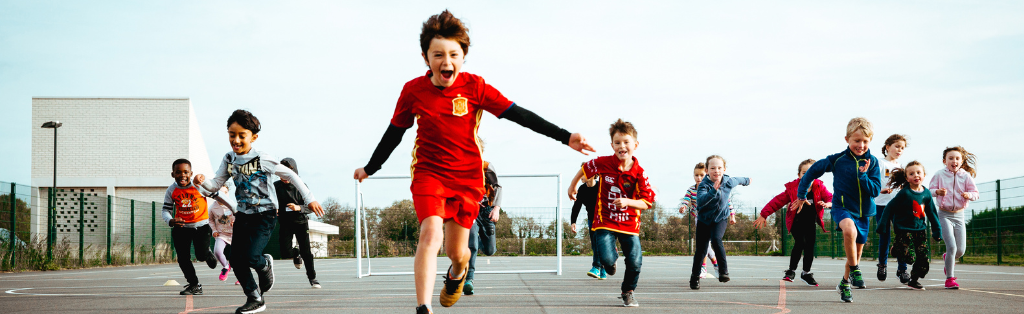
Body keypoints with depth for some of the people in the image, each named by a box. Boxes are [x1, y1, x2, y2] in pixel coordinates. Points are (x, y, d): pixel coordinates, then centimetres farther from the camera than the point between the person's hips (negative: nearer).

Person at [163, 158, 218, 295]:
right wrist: (170, 221, -25)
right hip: (181, 227, 3)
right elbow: (165, 210, -2)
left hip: (200, 225, -3)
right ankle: (194, 285, 18)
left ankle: (209, 255, 23)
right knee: (183, 259, 0)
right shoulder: (172, 190, -7)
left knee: (202, 255, -16)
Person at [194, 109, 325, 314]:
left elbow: (290, 175, -8)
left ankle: (265, 264, 17)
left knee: (250, 257, -20)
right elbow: (216, 183, -3)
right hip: (243, 214, 6)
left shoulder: (263, 160, -15)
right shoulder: (229, 160, 0)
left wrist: (309, 199, -9)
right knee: (236, 261, 1)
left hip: (264, 215, -5)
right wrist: (202, 182, -26)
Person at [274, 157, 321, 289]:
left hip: (301, 222, -1)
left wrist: (298, 208, -30)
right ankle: (296, 254, 30)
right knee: (285, 253, -8)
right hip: (285, 223, 1)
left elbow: (310, 207, -11)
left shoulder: (302, 187, -10)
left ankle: (312, 277, 16)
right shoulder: (276, 187, -6)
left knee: (306, 252, -5)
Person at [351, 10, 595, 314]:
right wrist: (370, 168, 19)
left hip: (468, 177, 0)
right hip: (428, 172, 0)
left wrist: (565, 137, -18)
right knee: (431, 232, -24)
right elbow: (394, 132, 8)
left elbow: (519, 115, -12)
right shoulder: (413, 90, -7)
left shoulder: (475, 87, -11)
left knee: (456, 251, 6)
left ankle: (457, 272, 45)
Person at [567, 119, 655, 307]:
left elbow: (647, 202, -8)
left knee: (635, 262, -7)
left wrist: (628, 202, -25)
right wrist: (572, 186, 23)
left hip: (630, 224, 1)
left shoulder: (639, 173, -10)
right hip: (605, 222, -1)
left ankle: (628, 292, 25)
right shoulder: (603, 163, -10)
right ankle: (610, 264, 23)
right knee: (608, 259, -19)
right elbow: (584, 170, 11)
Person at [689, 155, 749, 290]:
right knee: (701, 250, 3)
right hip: (704, 220, -1)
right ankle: (695, 277, 22)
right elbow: (700, 201, -42)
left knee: (716, 239, -28)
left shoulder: (728, 182, -12)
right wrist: (714, 190, -53)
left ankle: (723, 270, -18)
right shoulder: (704, 185, -23)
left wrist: (746, 180, 36)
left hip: (720, 219, 1)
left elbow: (738, 180, 14)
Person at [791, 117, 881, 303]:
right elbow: (813, 171, 1)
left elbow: (875, 191, -9)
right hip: (842, 208, -3)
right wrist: (801, 195, 7)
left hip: (864, 212, 4)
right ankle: (854, 269, -18)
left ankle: (845, 284, 37)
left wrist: (863, 175, -24)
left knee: (856, 251, 14)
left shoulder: (872, 162, -4)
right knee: (849, 230, -37)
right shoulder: (837, 160, -9)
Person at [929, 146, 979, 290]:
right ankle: (950, 278, -4)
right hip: (944, 214, -3)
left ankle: (948, 258, 40)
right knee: (951, 246, -15)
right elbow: (930, 190, -1)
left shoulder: (966, 176, 1)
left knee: (961, 250, 3)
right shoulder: (940, 175, -3)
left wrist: (969, 195, -22)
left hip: (959, 215, 3)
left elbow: (975, 193, 0)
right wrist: (938, 192, -22)